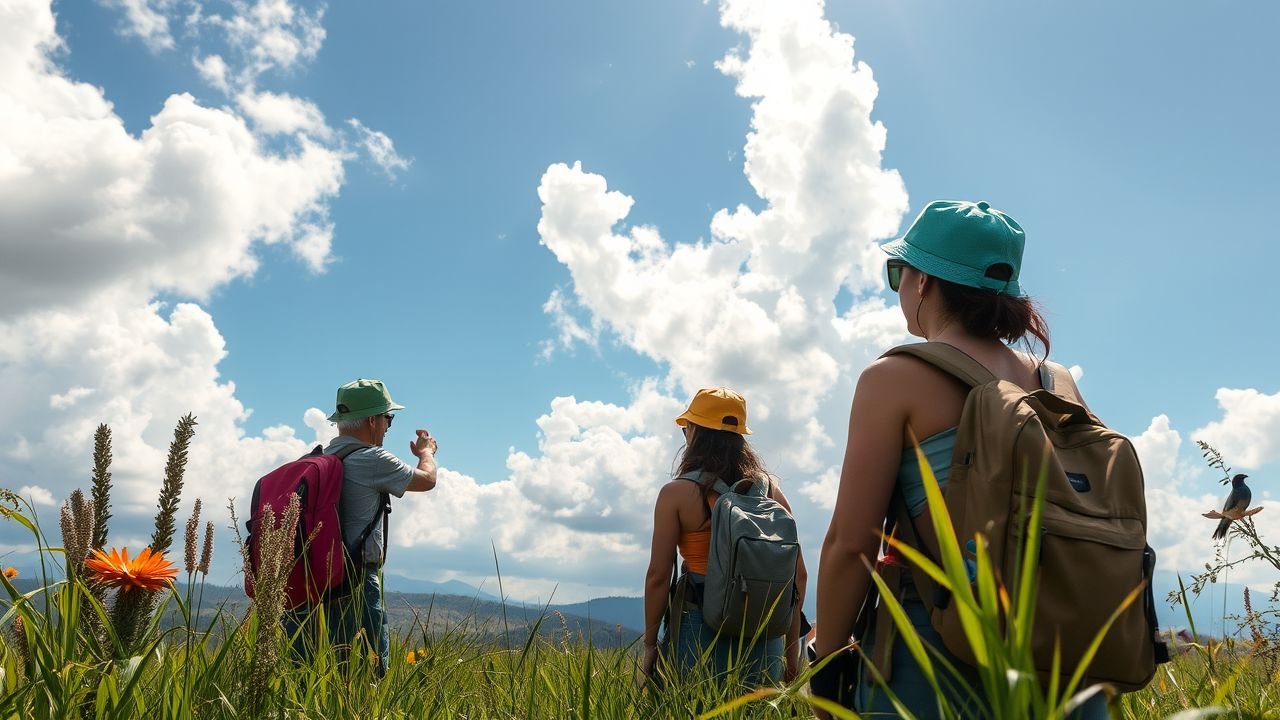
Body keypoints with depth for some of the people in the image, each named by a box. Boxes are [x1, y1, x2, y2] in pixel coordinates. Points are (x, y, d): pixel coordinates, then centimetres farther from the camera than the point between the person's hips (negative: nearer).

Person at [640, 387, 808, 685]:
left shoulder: (677, 493, -4)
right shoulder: (771, 489, 6)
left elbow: (658, 576, -6)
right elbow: (798, 573, 6)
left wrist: (650, 645, 5)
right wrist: (791, 651, 13)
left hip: (700, 633, -4)